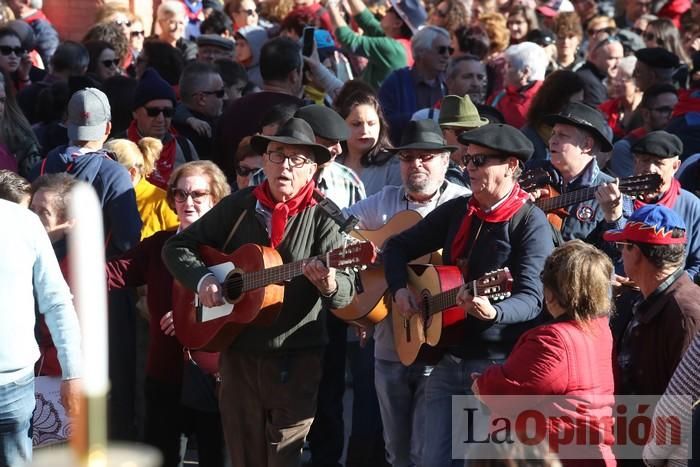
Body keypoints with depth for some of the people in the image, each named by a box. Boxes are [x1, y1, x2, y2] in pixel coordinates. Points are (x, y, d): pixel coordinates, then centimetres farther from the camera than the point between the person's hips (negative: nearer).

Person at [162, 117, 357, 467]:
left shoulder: (322, 218, -5)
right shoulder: (238, 207, 6)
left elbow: (347, 291, -14)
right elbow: (177, 247, 11)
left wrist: (329, 284, -38)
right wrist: (201, 279, -7)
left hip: (296, 359, -3)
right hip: (238, 353, 4)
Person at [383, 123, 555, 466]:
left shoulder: (531, 223, -10)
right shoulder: (456, 211, 10)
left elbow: (531, 299, -20)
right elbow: (398, 246, 20)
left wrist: (492, 313, -39)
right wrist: (399, 289, 2)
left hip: (498, 364, -6)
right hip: (447, 360, 6)